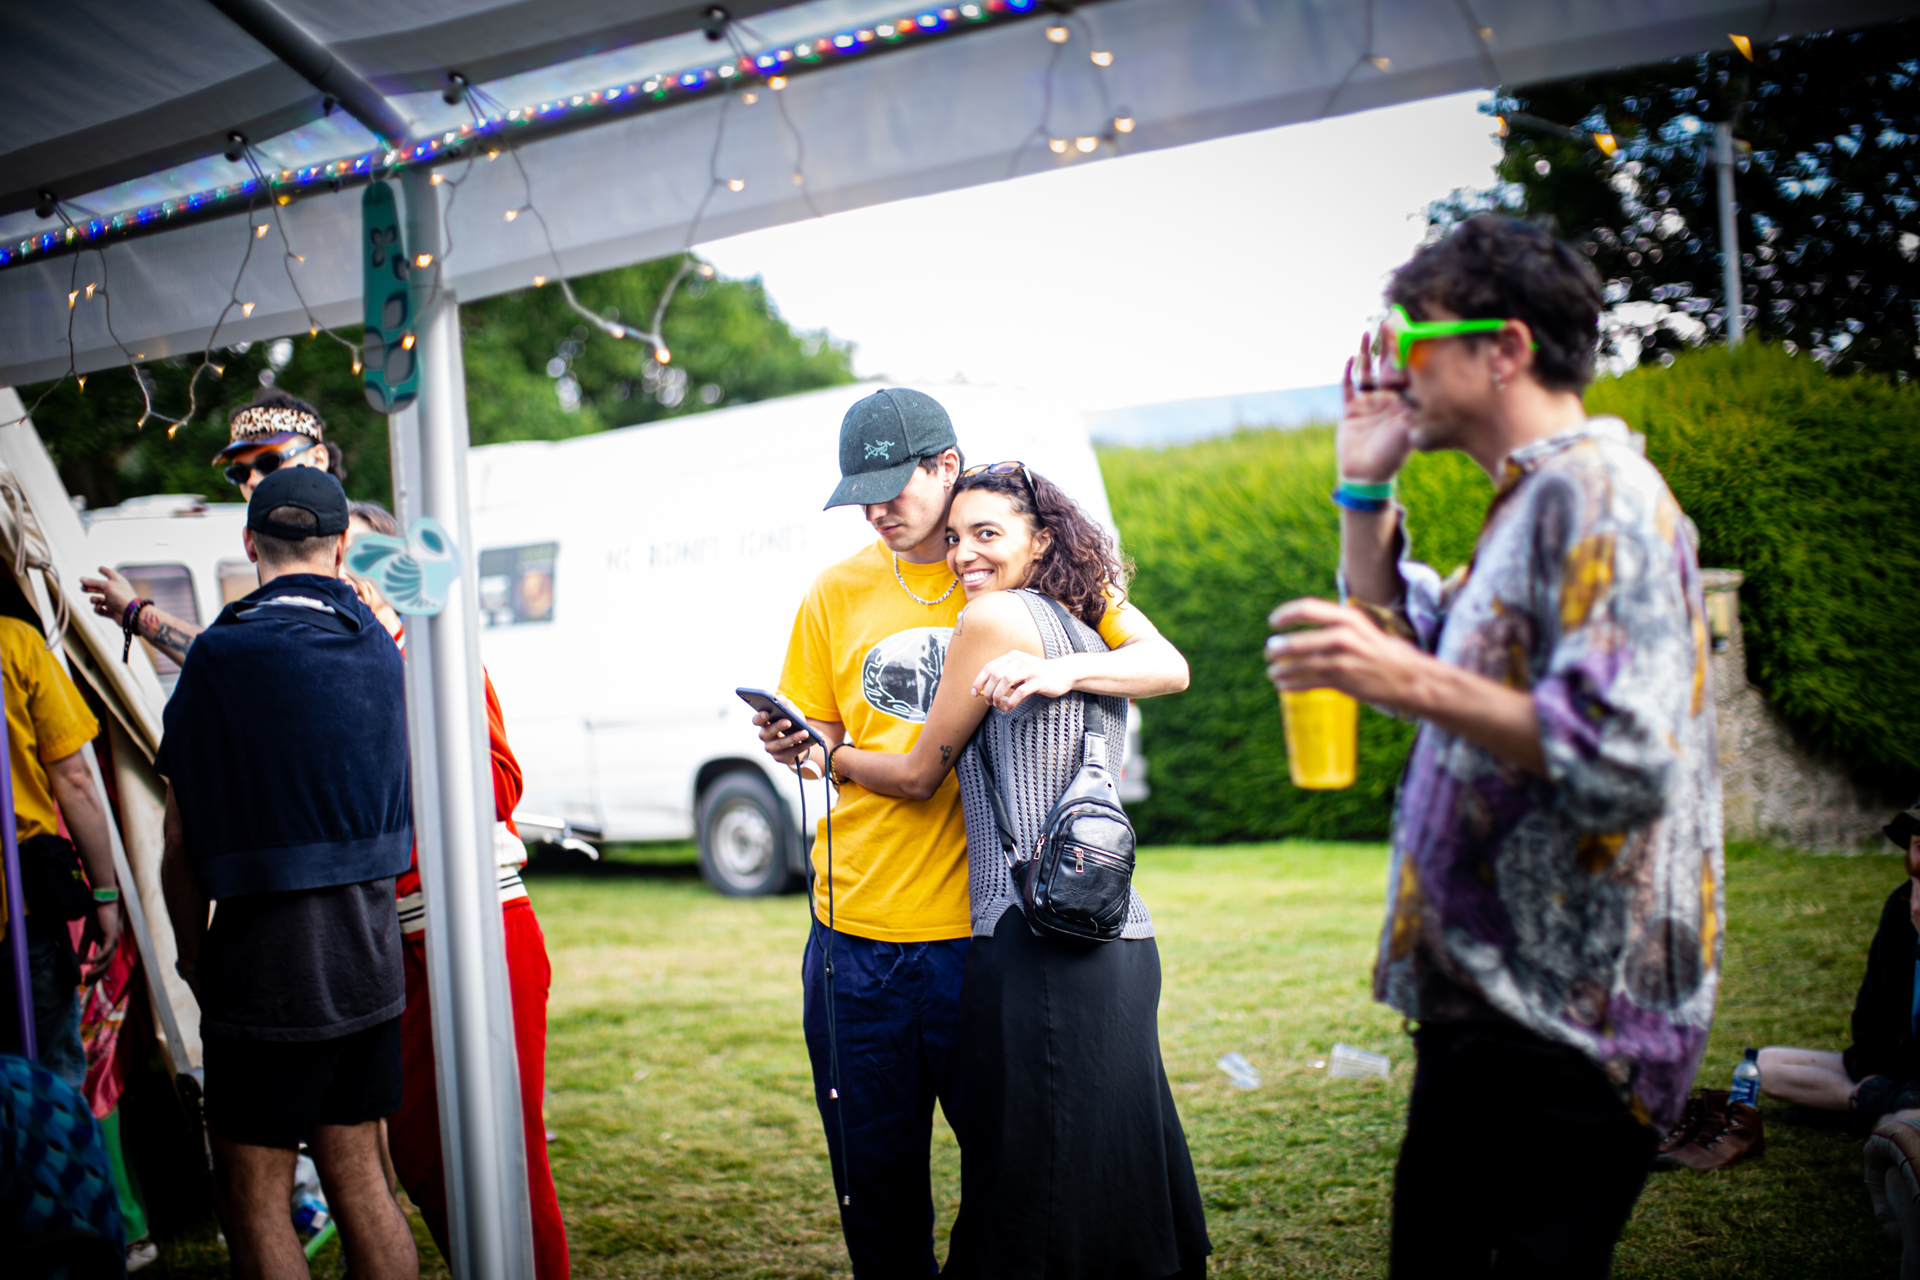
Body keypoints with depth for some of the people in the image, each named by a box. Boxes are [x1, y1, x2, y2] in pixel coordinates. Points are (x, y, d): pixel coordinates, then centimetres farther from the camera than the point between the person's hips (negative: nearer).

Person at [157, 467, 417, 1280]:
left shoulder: (223, 655, -13)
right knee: (358, 1180, 16)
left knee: (255, 1201, 5)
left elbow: (182, 836, -8)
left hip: (269, 962, -6)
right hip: (369, 952, 6)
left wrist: (193, 955, 6)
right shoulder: (375, 643, 4)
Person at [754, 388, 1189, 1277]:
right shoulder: (837, 593, 8)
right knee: (874, 1182, 11)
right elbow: (825, 739, 15)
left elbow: (1168, 667, -6)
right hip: (858, 932, 3)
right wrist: (801, 751, -8)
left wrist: (1065, 669, -25)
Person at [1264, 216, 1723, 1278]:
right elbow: (1401, 648, 28)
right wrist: (1366, 489, 19)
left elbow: (1627, 761, -26)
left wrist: (1420, 684, -29)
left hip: (1559, 1028, -11)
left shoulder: (1595, 492, -15)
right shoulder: (1534, 502, 17)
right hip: (1498, 1003, 11)